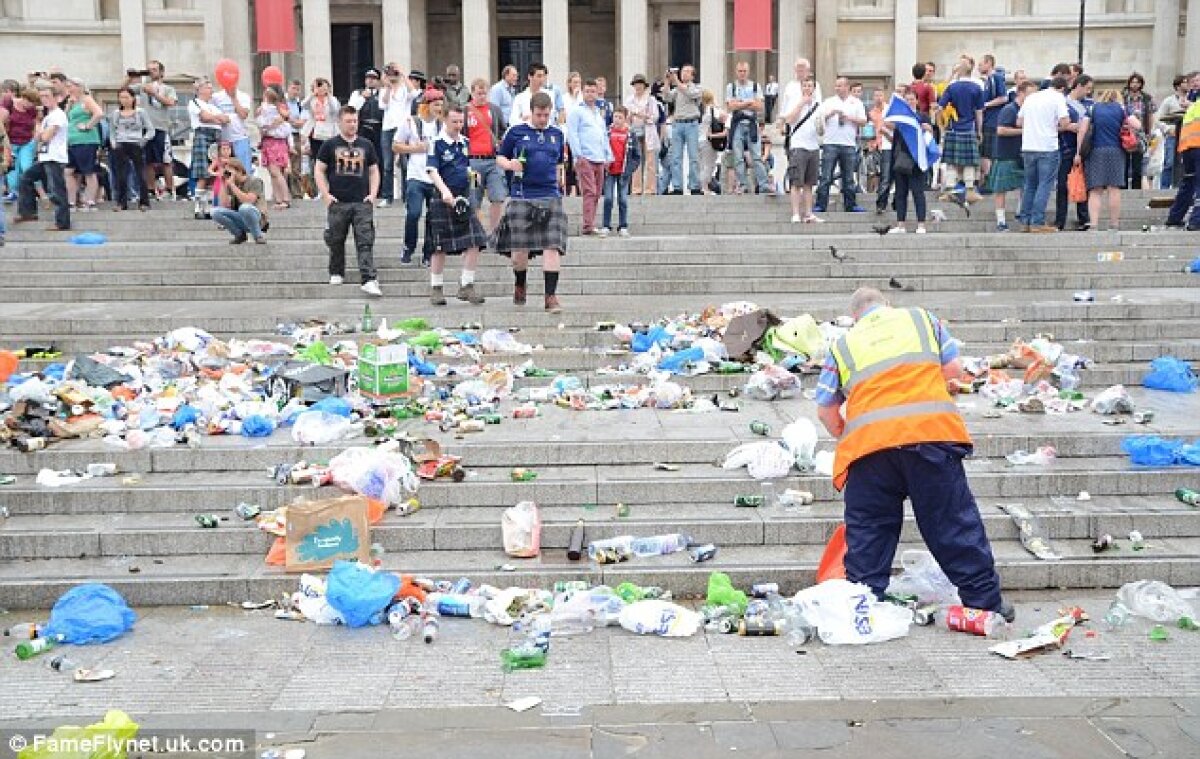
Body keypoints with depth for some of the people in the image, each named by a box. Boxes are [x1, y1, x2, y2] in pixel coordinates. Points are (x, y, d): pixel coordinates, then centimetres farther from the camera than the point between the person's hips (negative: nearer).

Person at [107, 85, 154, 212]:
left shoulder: (140, 113, 6)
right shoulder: (115, 114, 13)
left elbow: (151, 130, 4)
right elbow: (111, 132, 19)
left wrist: (144, 140, -12)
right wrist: (113, 143, 1)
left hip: (136, 146, -2)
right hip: (120, 147, 2)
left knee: (141, 175, -6)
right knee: (121, 177, 1)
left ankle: (144, 202, 1)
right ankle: (121, 203, 8)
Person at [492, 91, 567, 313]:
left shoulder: (557, 134, 13)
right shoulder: (516, 132, 5)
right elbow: (500, 158, 9)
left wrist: (556, 183, 14)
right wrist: (510, 164, -11)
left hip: (550, 197, 2)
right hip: (522, 197, -2)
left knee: (552, 246, -8)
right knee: (519, 247, 4)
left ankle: (551, 295, -6)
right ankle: (519, 286, 29)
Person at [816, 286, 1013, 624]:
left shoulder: (843, 344, 18)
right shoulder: (921, 318, 19)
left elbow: (825, 410, 16)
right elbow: (953, 368, 15)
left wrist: (845, 436, 34)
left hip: (867, 441, 0)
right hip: (932, 431, 0)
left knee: (867, 530, 9)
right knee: (954, 522, 8)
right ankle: (985, 601, 15)